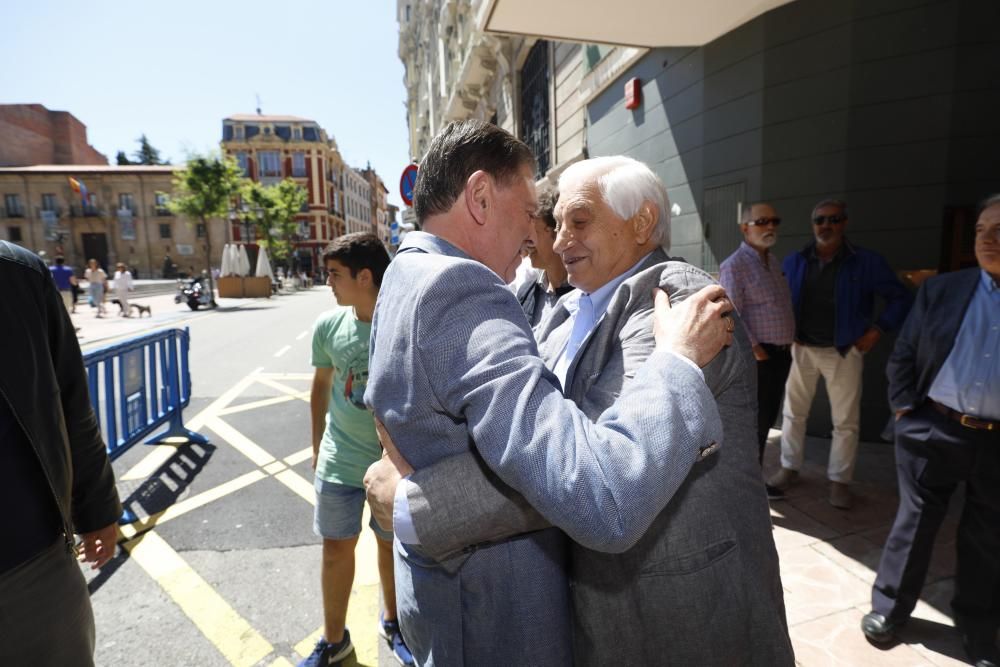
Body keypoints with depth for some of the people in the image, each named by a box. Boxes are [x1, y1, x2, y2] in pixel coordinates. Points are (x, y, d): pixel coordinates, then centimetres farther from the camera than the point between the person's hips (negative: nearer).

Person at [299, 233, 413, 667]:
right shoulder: (328, 326, -7)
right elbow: (321, 385, 8)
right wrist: (317, 445, 13)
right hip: (339, 460, 3)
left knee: (390, 543, 18)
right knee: (336, 548, 15)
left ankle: (391, 622, 45)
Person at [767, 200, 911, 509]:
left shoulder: (867, 262, -5)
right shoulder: (795, 261, 2)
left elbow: (900, 298, 1)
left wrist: (878, 329, -10)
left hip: (844, 352, -2)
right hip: (802, 349, 2)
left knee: (845, 420, 4)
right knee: (794, 411, 10)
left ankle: (839, 481, 18)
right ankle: (789, 468, 25)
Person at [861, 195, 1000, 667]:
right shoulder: (942, 290, 1)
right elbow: (903, 355, 3)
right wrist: (904, 410, -3)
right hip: (934, 432, 0)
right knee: (914, 522, 12)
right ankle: (888, 608, 29)